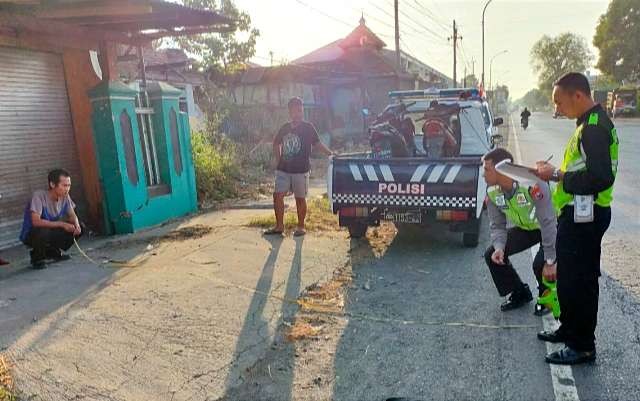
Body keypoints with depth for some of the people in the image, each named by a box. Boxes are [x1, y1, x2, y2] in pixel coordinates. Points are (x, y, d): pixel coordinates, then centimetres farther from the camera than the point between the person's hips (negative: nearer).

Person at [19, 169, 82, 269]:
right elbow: (36, 221, -36)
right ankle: (37, 258, -6)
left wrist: (76, 225, -24)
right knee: (43, 231, -38)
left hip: (51, 232, 6)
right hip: (30, 235, -6)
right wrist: (61, 224, -35)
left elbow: (72, 215, -2)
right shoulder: (39, 196, -28)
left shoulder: (65, 196, -10)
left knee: (79, 227, -10)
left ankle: (53, 252, 10)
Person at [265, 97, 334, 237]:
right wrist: (279, 160, 12)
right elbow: (276, 144, 22)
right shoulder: (285, 128, 8)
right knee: (277, 196, -1)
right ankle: (279, 226, 10)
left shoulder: (308, 127, -3)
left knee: (300, 198, 4)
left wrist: (330, 153, -17)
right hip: (283, 169, 4)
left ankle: (301, 227, 18)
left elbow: (317, 143, -3)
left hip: (301, 170, -4)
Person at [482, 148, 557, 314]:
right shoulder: (492, 192, -16)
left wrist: (550, 261, -33)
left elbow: (548, 223, -35)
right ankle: (520, 294, 13)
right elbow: (497, 225, -8)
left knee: (540, 264, -29)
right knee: (492, 255, -9)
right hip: (526, 228, 6)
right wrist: (499, 248, -29)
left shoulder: (533, 184, -37)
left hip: (552, 226, -6)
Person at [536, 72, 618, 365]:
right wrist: (557, 172, 7)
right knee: (568, 276, 19)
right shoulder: (589, 123, 13)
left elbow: (601, 178, -27)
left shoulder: (594, 128, -19)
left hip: (584, 217, -10)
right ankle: (570, 329, 34)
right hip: (578, 214, 10)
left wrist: (558, 175, -20)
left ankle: (583, 346, 13)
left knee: (579, 280, -1)